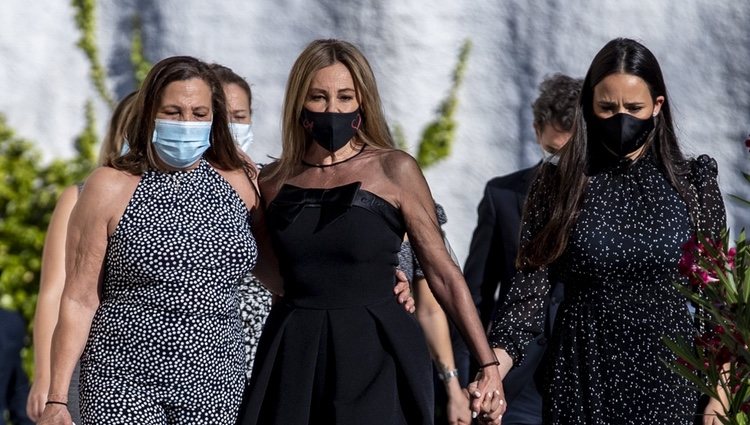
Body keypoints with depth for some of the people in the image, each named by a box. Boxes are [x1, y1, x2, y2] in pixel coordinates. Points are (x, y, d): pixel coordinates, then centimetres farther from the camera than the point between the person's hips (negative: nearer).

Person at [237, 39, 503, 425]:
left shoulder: (394, 170, -2)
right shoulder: (274, 179, 8)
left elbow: (443, 275, -2)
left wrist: (488, 364, -6)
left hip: (376, 360, -3)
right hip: (292, 359, 3)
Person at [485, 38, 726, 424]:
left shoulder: (691, 183, 0)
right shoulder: (557, 185, -2)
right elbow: (529, 287, -6)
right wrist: (492, 371, -21)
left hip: (667, 375, 0)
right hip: (583, 375, 0)